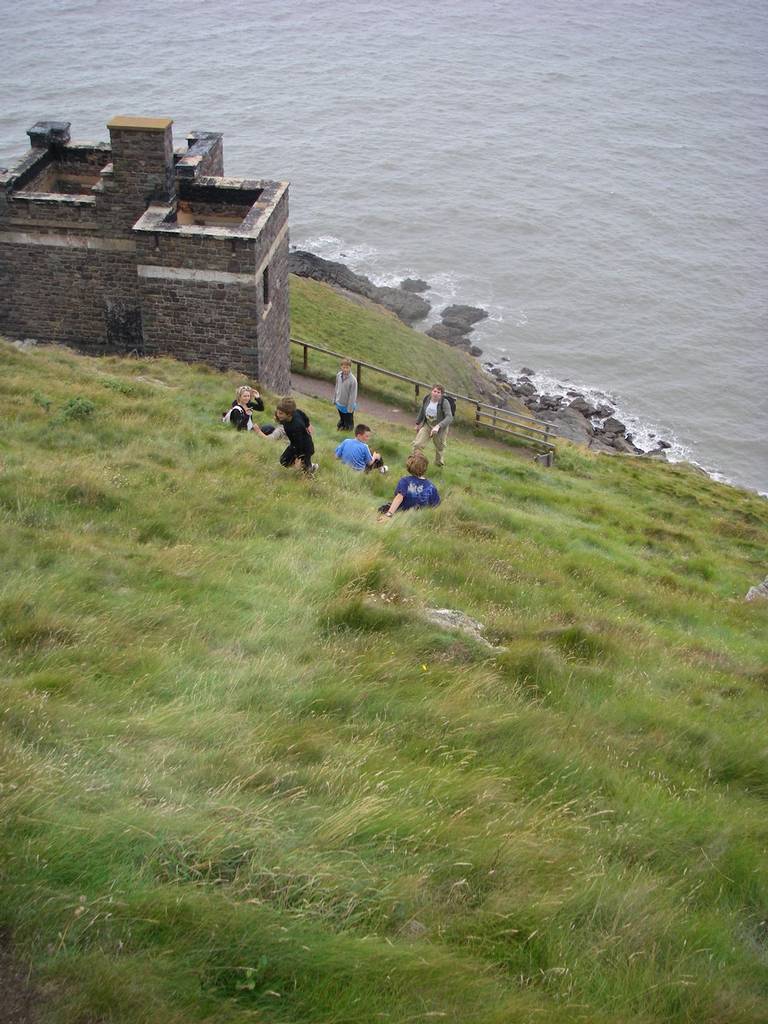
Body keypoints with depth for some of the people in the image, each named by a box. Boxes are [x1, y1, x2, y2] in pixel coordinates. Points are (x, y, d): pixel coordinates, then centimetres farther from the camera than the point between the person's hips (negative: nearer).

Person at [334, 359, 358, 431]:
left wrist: (350, 407, -16)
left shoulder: (353, 380, -28)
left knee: (348, 422, 16)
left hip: (347, 405, -5)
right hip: (339, 403, 5)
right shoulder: (339, 375, -11)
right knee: (342, 418, 28)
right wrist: (335, 399, 11)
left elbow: (353, 395, -21)